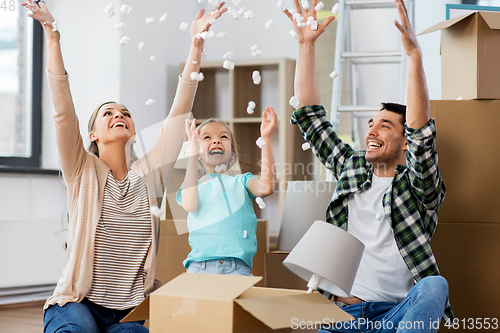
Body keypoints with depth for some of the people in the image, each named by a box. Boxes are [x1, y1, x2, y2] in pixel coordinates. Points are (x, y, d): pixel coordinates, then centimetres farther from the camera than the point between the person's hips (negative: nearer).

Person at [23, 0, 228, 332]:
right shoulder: (83, 171, 4)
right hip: (79, 302, -3)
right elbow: (63, 112, -8)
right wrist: (52, 37, -19)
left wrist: (197, 43, -4)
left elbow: (179, 112, 2)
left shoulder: (149, 174, 8)